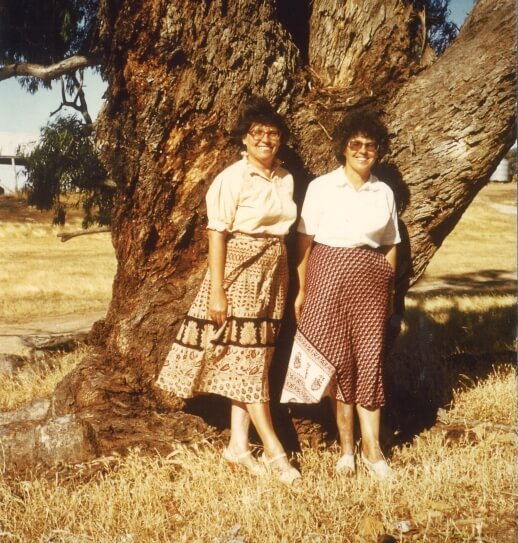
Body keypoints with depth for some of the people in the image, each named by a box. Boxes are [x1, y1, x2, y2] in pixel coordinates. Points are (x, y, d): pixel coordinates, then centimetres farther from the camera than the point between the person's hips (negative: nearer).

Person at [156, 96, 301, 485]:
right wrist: (216, 290, -17)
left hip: (274, 274, 7)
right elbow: (217, 235, -13)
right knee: (245, 358, -3)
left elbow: (283, 231, 13)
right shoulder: (232, 179, -10)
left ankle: (239, 444, 16)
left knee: (253, 359, 8)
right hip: (240, 271, -6)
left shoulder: (285, 179, 9)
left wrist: (286, 280, 10)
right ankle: (274, 450, 2)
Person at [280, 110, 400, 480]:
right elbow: (305, 241, 0)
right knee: (338, 359, 2)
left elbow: (390, 246, 12)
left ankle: (372, 447, 10)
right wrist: (302, 290, -2)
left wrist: (391, 290, 9)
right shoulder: (321, 187, 0)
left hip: (371, 280, 2)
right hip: (329, 276, -2)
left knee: (370, 359, 1)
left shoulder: (385, 193, 8)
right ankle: (347, 446, 13)